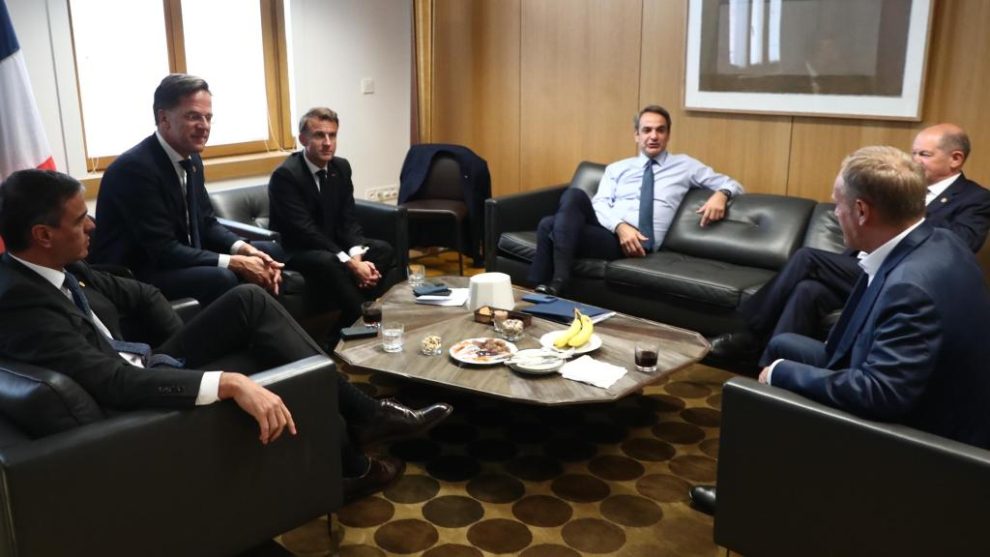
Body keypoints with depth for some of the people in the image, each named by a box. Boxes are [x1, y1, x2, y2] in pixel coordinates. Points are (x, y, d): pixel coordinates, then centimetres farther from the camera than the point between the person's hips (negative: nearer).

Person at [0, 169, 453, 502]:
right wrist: (229, 383, -41)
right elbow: (118, 385, -36)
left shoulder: (58, 267, 2)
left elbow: (141, 295, 16)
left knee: (250, 299, -8)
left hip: (146, 369, 9)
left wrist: (184, 350, 3)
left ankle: (362, 413, -3)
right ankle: (351, 467, 12)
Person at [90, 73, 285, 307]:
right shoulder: (135, 167, -21)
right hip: (133, 277, -9)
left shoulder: (192, 159, 5)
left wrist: (245, 250, -10)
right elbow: (162, 251, -25)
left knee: (269, 251, 4)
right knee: (221, 278, -32)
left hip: (179, 261, 9)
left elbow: (207, 223, 10)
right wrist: (234, 263, -26)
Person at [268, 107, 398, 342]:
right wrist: (350, 263, -32)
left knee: (385, 251, -14)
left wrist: (357, 255, -22)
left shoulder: (341, 167, 1)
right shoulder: (285, 175, -20)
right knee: (331, 263, -37)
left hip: (332, 244, 7)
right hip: (295, 250, -7)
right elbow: (305, 231, -26)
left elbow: (348, 220, 0)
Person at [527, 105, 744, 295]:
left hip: (638, 241, -4)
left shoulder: (683, 165, 18)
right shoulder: (616, 168, 22)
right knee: (574, 195, -28)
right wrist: (620, 226, -15)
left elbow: (731, 184, 19)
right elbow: (600, 204, 7)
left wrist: (721, 194, -7)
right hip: (610, 231, 4)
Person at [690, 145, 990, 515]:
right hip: (915, 402, 9)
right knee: (783, 346, 13)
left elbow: (879, 394, -36)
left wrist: (782, 373, -22)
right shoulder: (938, 244, -3)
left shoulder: (913, 285, -33)